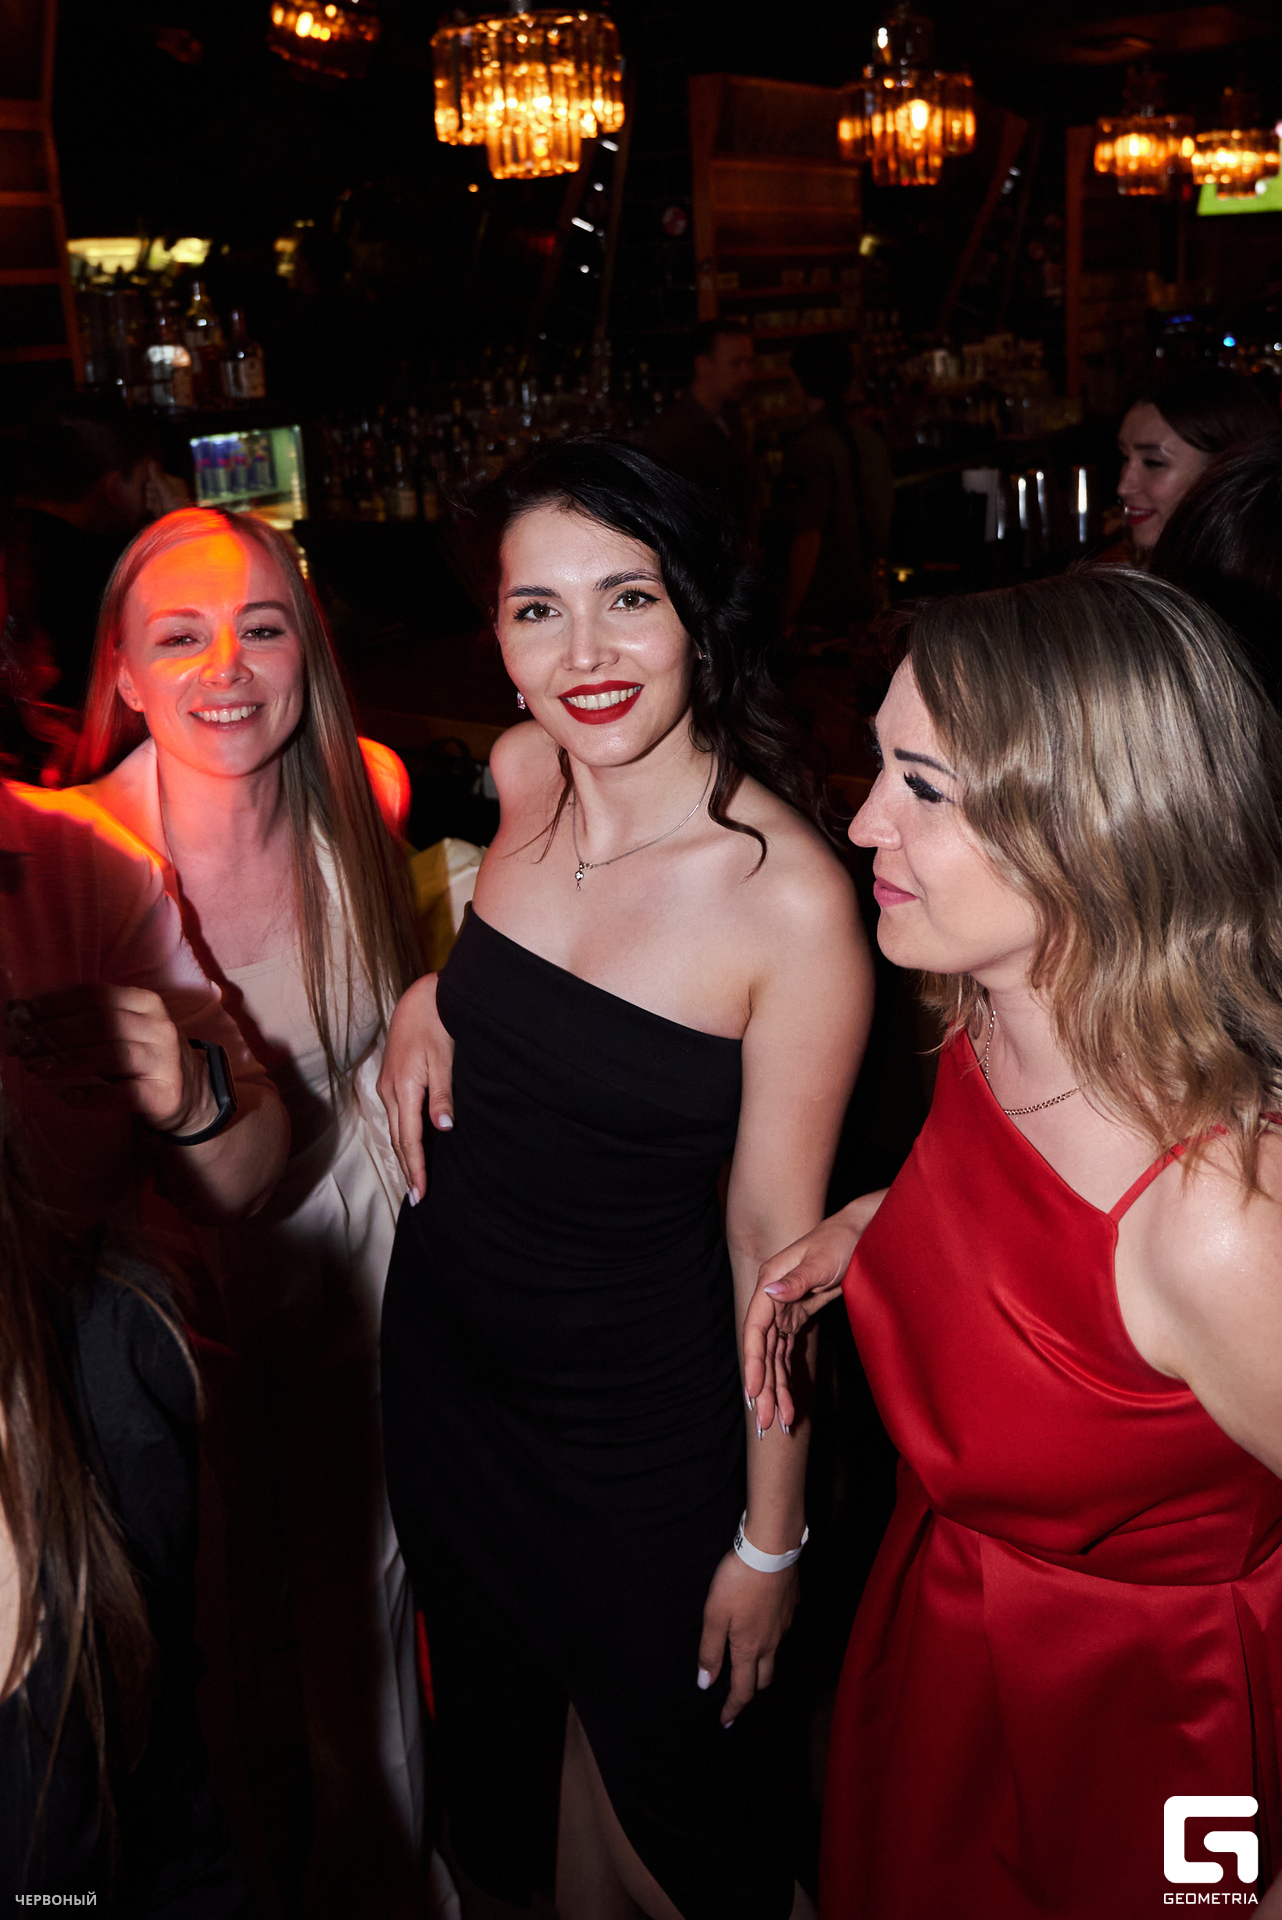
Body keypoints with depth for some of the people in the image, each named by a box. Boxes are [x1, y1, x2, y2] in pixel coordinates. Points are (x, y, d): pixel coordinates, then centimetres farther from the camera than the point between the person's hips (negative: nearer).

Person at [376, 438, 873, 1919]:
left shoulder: (794, 896, -25)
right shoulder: (519, 774, -8)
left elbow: (775, 1236, -18)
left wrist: (771, 1536, -10)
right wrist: (431, 994, -5)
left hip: (638, 1410, -6)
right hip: (440, 1357, 6)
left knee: (675, 1795, 18)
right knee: (485, 1737, 30)